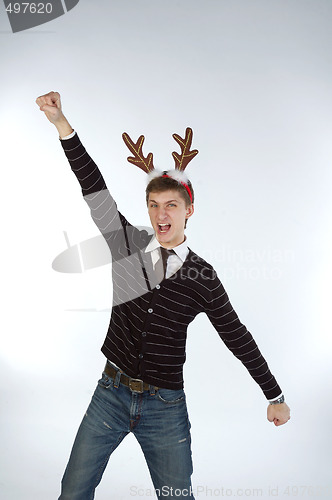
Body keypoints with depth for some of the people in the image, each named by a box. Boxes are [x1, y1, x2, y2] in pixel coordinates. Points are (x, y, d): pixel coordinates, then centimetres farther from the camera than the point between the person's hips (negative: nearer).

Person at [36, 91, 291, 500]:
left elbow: (237, 337, 1)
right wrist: (62, 124, -21)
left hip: (165, 406, -1)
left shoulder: (202, 277, -6)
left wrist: (275, 397, 7)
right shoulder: (128, 245, -3)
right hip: (111, 392, 2)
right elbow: (95, 191, -13)